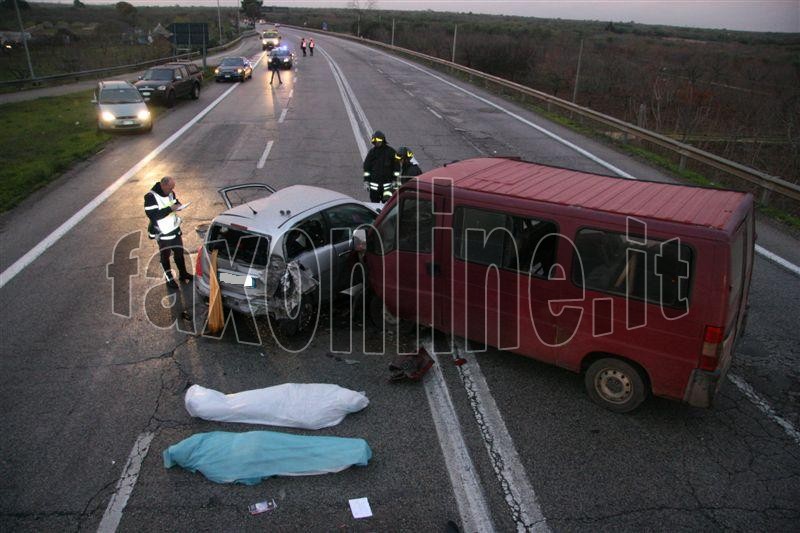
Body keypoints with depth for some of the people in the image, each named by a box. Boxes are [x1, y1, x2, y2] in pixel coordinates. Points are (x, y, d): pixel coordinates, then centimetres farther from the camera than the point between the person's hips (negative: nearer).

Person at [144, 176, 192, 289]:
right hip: (162, 232, -6)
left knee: (179, 252, 18)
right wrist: (170, 209, -32)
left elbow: (175, 202, 15)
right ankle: (169, 279, 22)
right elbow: (153, 215, -29)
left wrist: (177, 205, -11)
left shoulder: (170, 193, -3)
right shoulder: (150, 197, -23)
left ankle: (183, 274, 36)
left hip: (175, 229, 7)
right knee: (165, 255, 8)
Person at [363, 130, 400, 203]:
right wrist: (366, 181, 5)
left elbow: (396, 167, 2)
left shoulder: (391, 151, -1)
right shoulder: (372, 152, 6)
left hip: (387, 183, -2)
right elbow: (366, 168, 9)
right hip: (374, 183, 2)